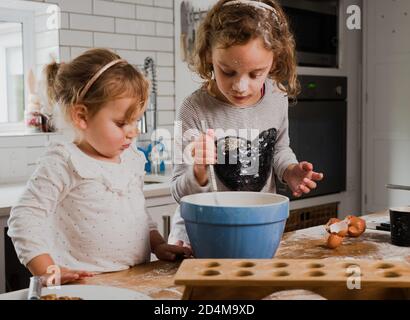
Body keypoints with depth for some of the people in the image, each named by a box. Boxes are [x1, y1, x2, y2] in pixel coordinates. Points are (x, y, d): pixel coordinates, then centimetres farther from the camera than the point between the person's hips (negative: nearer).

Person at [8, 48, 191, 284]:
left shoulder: (133, 159, 12)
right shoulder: (63, 163, -10)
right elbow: (26, 217, -12)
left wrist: (158, 245, 13)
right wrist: (49, 272, -18)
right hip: (84, 284, -6)